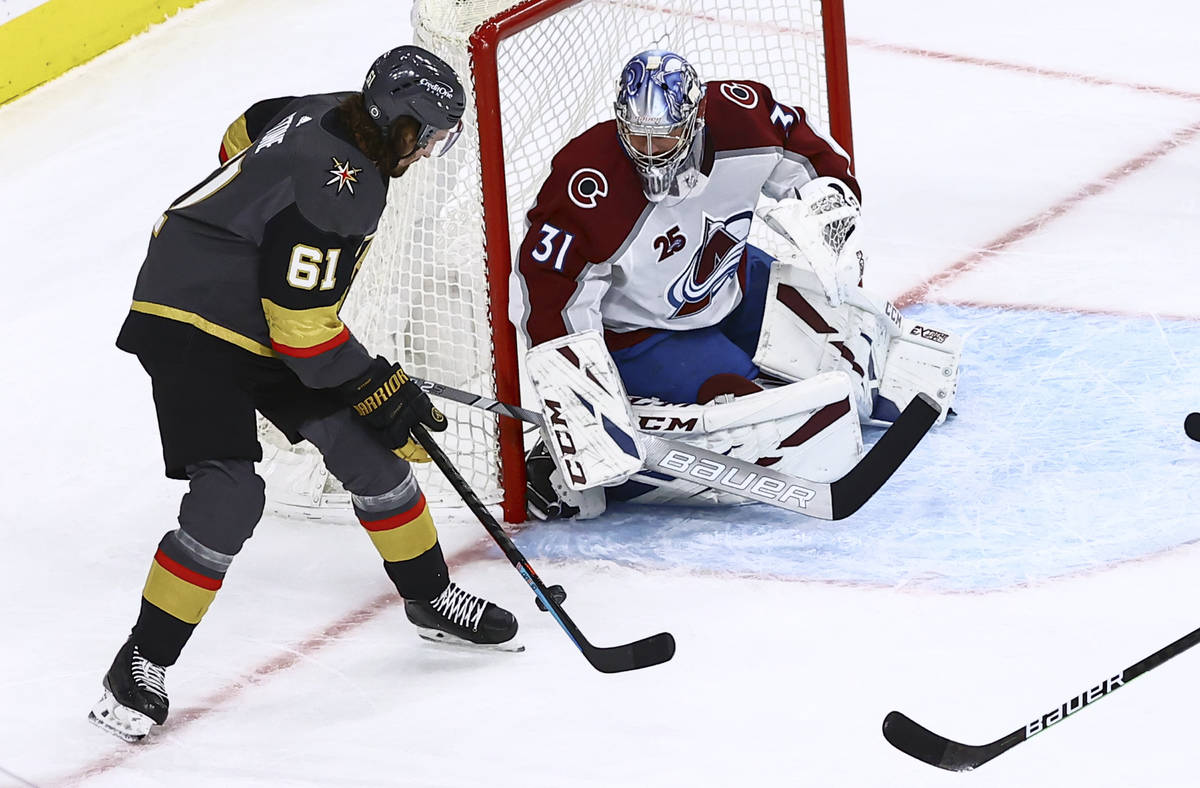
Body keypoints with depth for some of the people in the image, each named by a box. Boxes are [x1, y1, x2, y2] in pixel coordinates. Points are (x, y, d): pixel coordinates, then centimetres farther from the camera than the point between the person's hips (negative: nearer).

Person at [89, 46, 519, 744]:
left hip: (266, 312, 10)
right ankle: (142, 667, -11)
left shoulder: (328, 114, -3)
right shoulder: (336, 191, -30)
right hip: (191, 321, -10)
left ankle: (432, 600, 29)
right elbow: (303, 329, -27)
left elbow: (247, 135, 19)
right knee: (230, 496, -21)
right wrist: (380, 392, -16)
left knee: (367, 448, 11)